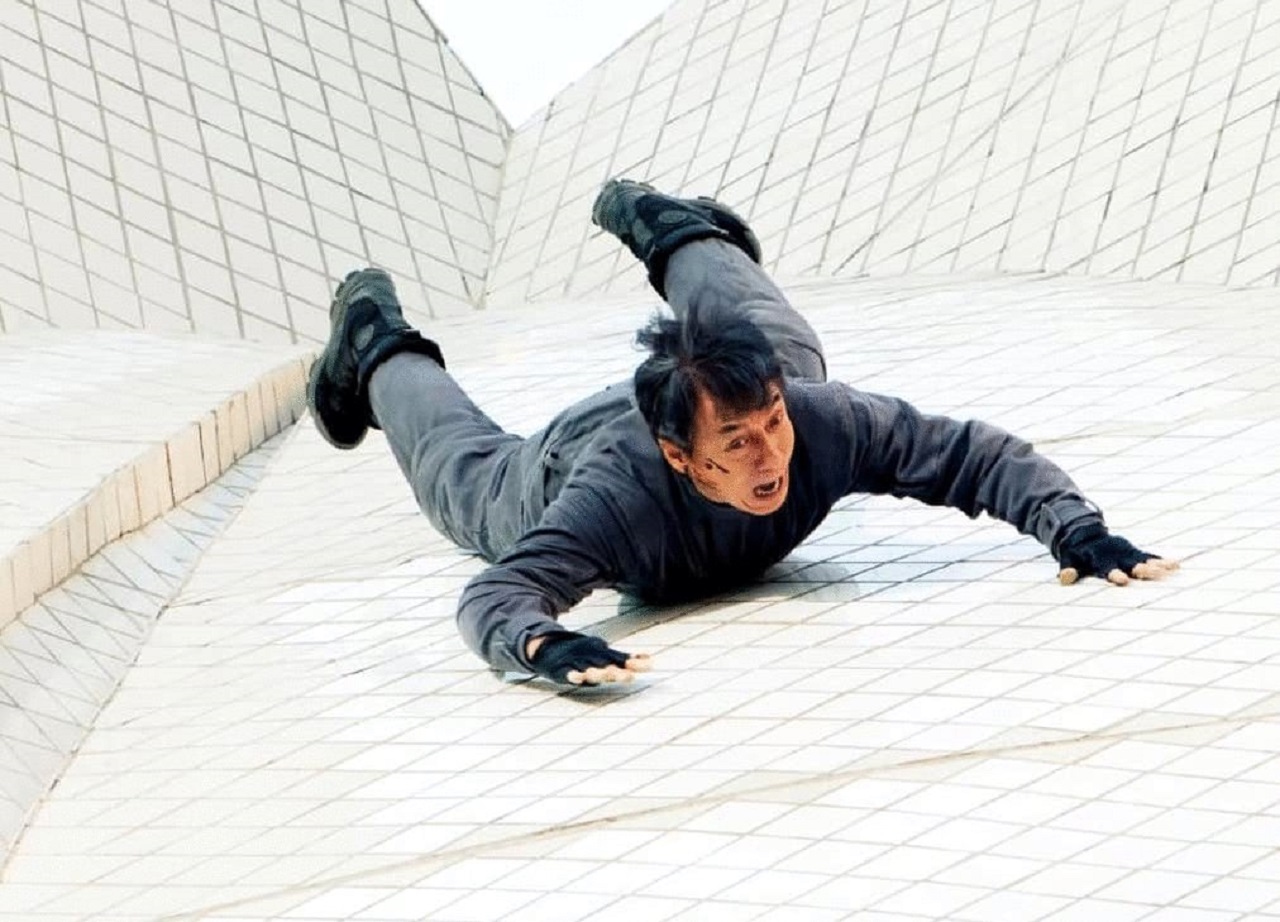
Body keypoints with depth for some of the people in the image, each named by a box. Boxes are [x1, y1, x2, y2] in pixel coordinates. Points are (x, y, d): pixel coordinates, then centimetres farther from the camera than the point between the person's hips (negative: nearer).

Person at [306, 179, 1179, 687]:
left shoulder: (825, 420, -45)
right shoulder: (617, 495, -52)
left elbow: (980, 453, -39)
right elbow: (493, 598, -59)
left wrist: (1076, 529, -55)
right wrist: (545, 644, -81)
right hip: (566, 462, -3)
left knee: (789, 355, 39)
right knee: (464, 471, 32)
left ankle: (666, 227, 62)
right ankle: (377, 347, 60)